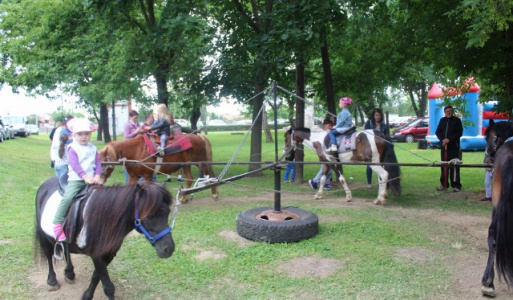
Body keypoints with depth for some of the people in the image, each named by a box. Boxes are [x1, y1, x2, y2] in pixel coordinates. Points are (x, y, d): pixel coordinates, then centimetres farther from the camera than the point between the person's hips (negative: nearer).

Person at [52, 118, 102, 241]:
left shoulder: (93, 148, 13)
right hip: (76, 179, -4)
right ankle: (57, 224, -15)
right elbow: (75, 165, -14)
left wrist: (97, 176, -11)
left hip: (92, 179, 5)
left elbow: (98, 164, 8)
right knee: (67, 198, -23)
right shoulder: (73, 148, -1)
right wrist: (86, 177, -26)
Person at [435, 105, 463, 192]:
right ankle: (444, 184, 14)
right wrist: (442, 140, -7)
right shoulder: (442, 120, 12)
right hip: (444, 146, 4)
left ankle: (456, 185, -1)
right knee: (444, 165, 7)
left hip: (454, 147, -4)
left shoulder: (457, 120, 0)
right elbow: (438, 132, 11)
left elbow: (459, 133, -5)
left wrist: (449, 139, -15)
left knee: (454, 166, -6)